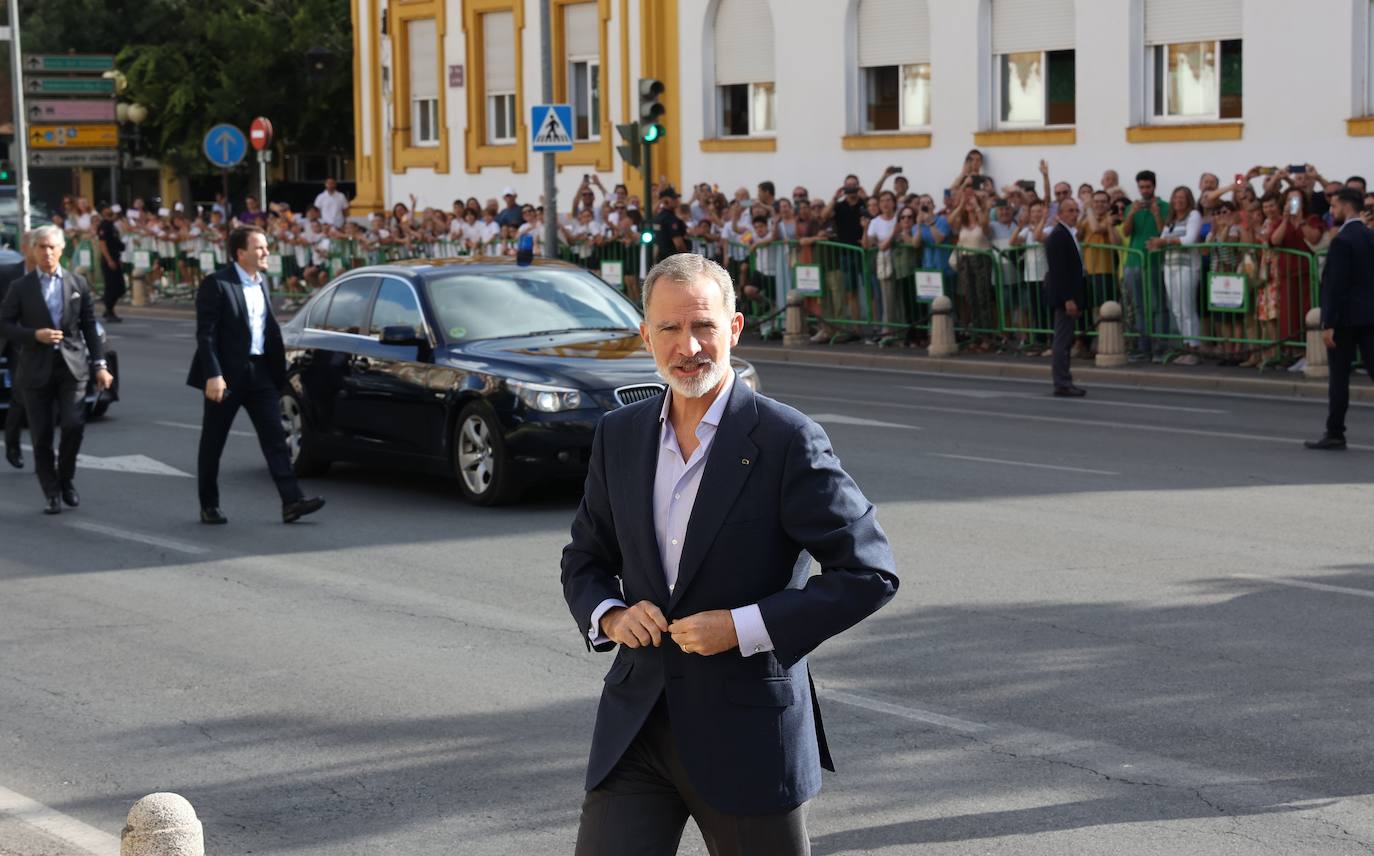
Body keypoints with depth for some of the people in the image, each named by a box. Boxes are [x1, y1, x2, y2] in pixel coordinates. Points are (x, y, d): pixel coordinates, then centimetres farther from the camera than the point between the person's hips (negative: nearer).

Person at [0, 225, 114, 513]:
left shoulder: (78, 283, 7)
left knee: (74, 424, -16)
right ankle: (51, 495, 13)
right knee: (41, 436, 1)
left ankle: (66, 478, 9)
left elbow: (89, 327, 9)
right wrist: (35, 335, -13)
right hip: (37, 368, 0)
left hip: (72, 365, 0)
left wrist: (99, 364, 4)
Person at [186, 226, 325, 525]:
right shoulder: (216, 284, -10)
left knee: (274, 436, -3)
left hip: (260, 372, 6)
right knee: (213, 443, 6)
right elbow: (205, 334, -14)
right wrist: (213, 375, -21)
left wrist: (278, 371, 10)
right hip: (228, 373, -6)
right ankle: (209, 506, 16)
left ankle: (291, 500, -8)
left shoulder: (261, 284, 12)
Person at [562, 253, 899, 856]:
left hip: (748, 734, -4)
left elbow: (869, 573, -12)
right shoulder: (619, 436, 7)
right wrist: (609, 615, -4)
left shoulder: (786, 440, -10)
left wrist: (745, 627, -19)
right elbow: (585, 559, 18)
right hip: (636, 730, 4)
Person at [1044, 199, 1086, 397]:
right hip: (1064, 296, -10)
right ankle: (1062, 384, -5)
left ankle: (1063, 382, 15)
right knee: (1063, 341, -7)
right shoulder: (1058, 235, -14)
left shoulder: (1067, 234, 16)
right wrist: (1068, 299, -24)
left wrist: (1074, 299, 16)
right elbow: (1059, 270, -20)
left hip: (1068, 295, 10)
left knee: (1064, 340, 11)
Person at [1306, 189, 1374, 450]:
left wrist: (1329, 324, -17)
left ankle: (1335, 433, 5)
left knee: (1339, 377, 0)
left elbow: (1335, 284, -18)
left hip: (1345, 317, -7)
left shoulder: (1342, 241, -14)